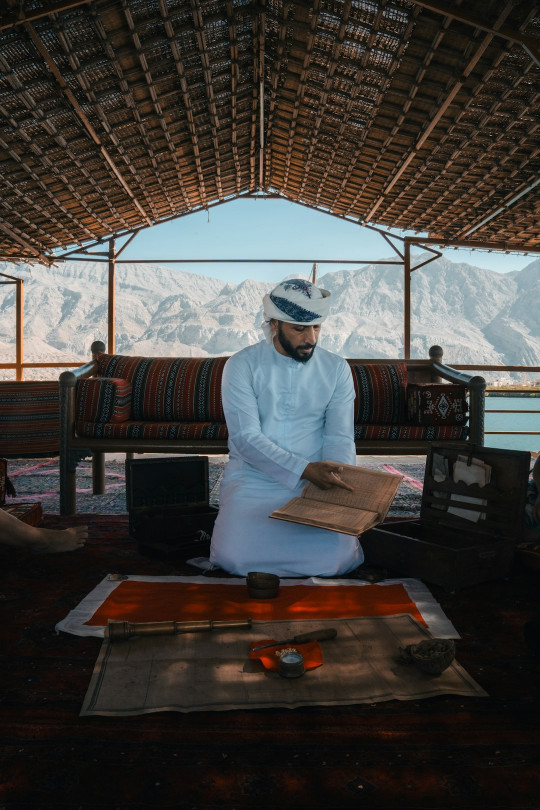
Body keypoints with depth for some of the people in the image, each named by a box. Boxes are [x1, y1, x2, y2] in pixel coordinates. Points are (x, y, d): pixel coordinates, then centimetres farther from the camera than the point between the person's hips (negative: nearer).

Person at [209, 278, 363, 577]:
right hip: (253, 478, -1)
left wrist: (337, 484, -21)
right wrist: (304, 470, -26)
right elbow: (245, 437, -15)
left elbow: (340, 437, -2)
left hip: (315, 481, 1)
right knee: (234, 557, -22)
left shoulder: (337, 369, 4)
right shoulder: (242, 365, -5)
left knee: (335, 559, -21)